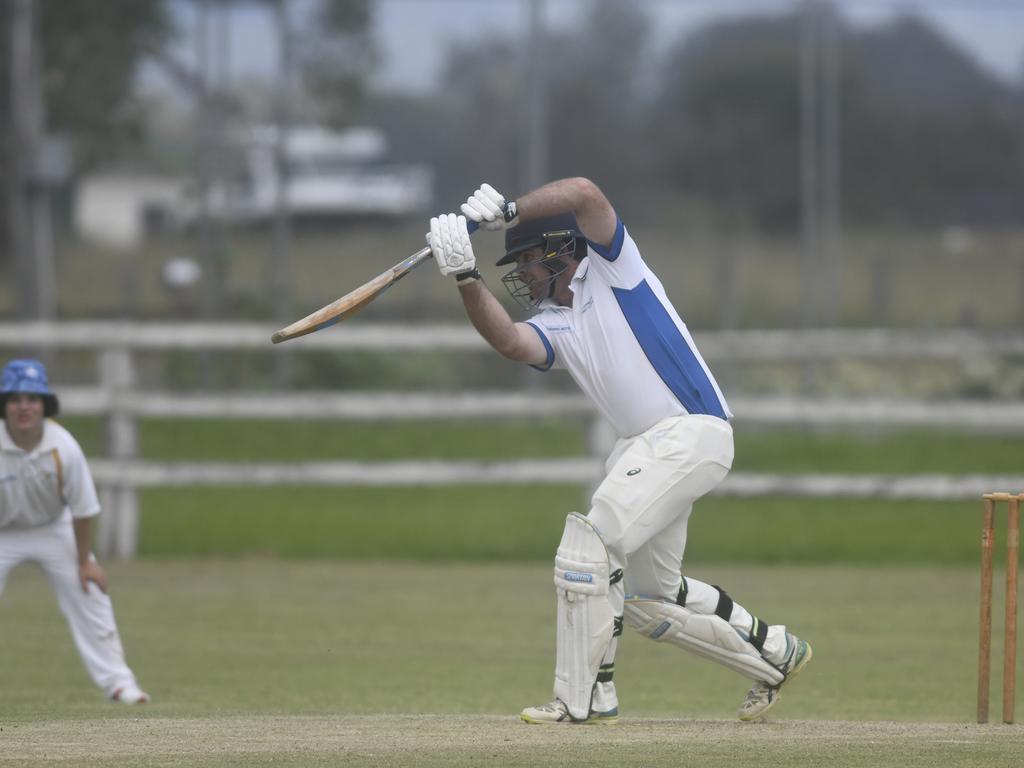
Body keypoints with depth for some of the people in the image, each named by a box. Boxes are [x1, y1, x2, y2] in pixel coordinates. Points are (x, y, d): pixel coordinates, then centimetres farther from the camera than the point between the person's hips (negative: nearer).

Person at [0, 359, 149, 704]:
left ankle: (116, 681, 12)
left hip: (54, 528, 1)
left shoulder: (63, 447, -26)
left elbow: (82, 509, -14)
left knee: (89, 596, 1)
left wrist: (84, 561, -7)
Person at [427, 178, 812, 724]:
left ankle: (583, 698, -14)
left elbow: (585, 193, -19)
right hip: (642, 447, 10)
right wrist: (466, 279, -23)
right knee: (647, 597, 15)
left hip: (693, 431, -10)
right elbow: (508, 340, -10)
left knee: (589, 542, -18)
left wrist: (509, 210, -21)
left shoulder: (610, 268, -1)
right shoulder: (551, 326, 14)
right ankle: (774, 652, 30)